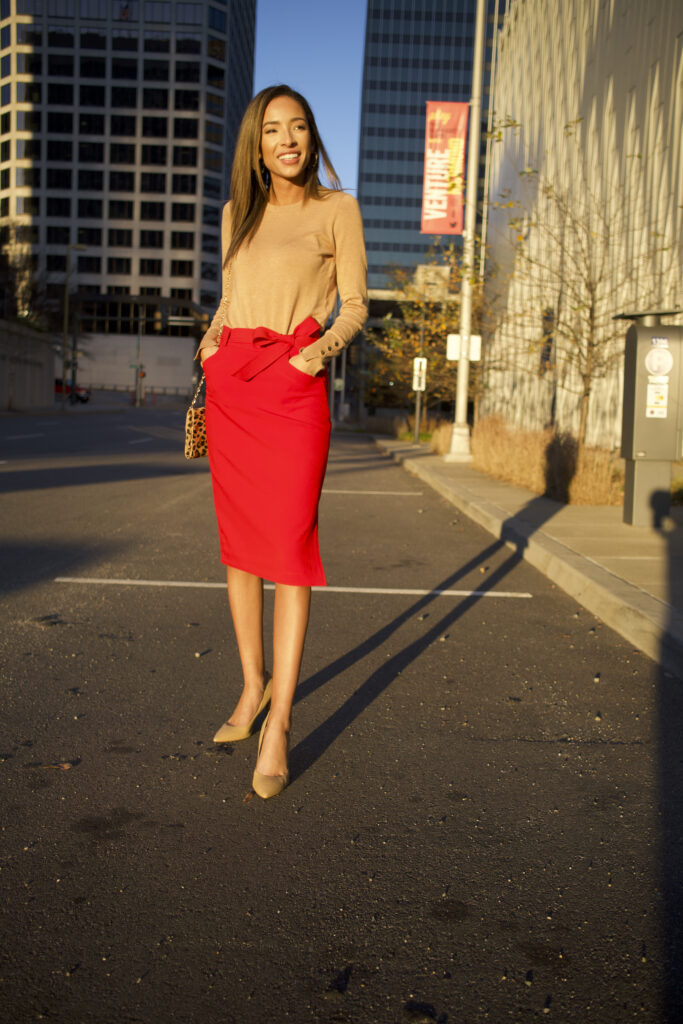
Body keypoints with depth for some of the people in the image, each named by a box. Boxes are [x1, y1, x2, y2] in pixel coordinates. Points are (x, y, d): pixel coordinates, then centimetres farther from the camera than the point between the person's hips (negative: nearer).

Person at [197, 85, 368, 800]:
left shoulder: (336, 209, 6)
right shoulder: (237, 212, 18)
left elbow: (354, 305, 4)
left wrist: (323, 348, -15)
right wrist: (210, 342, 5)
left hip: (293, 385, -5)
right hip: (231, 386, 5)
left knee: (289, 542, -10)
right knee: (237, 539, 6)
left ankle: (278, 723, -7)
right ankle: (253, 685, 20)